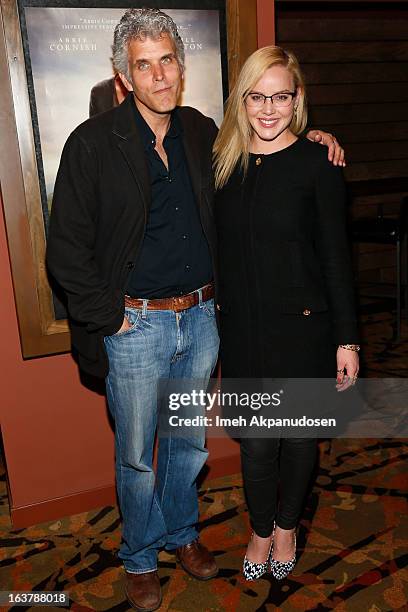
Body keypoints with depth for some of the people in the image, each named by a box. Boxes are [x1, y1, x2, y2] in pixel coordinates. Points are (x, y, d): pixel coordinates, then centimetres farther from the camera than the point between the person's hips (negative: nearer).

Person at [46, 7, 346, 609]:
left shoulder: (201, 131, 4)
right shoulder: (93, 143, -10)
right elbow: (66, 250, -10)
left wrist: (306, 138, 8)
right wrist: (110, 317, -12)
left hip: (201, 318, 4)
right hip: (135, 326, -4)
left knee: (189, 442, 20)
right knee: (137, 455, 13)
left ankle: (181, 532, 45)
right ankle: (141, 558, 38)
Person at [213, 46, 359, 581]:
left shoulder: (317, 164, -7)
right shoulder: (224, 161, 3)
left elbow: (336, 256, -6)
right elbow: (221, 249, 8)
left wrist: (347, 339, -7)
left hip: (302, 326, -2)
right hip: (243, 328, 2)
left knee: (299, 435, 15)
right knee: (257, 441, 10)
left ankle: (286, 525, 41)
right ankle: (261, 530, 37)